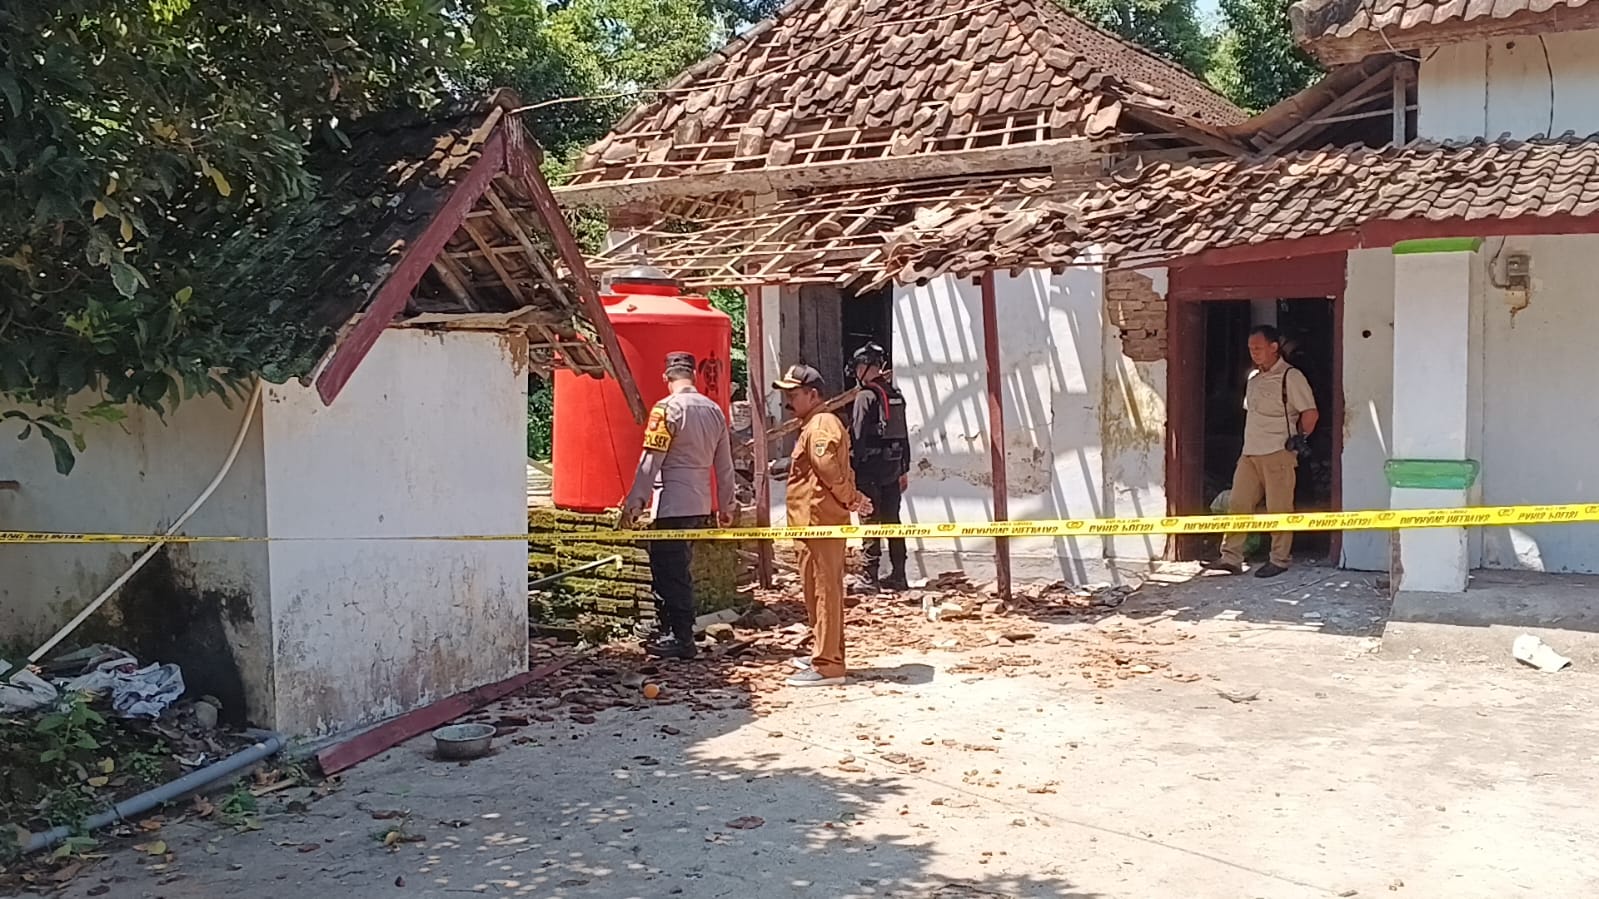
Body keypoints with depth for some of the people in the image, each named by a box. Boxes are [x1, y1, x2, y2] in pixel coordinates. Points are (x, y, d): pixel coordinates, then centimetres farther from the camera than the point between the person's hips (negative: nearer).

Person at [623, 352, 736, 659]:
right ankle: (667, 631, 24)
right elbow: (724, 464, 14)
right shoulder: (714, 410, 10)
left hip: (672, 505, -7)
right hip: (700, 504, 7)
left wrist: (635, 501, -11)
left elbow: (651, 461, -15)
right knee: (677, 570, 16)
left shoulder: (667, 409, -11)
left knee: (669, 572, -1)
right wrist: (725, 506, 22)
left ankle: (680, 639, 1)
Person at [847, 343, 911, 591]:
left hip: (870, 467, -7)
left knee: (870, 521, -4)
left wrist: (852, 468, -13)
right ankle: (898, 575, 15)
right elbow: (904, 434, 16)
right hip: (893, 465, 7)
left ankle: (870, 577, -4)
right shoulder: (896, 394, 12)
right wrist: (904, 469, 20)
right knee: (891, 519, 12)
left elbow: (857, 436, -15)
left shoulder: (866, 396, -11)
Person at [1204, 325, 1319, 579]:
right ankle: (1231, 558, 3)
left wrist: (1300, 438, -5)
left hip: (1277, 454, -7)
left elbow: (1310, 413, -10)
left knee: (1279, 509, -1)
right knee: (1238, 504, 2)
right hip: (1249, 453, 7)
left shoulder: (1290, 377, -8)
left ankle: (1280, 559, 8)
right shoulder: (1254, 378, 16)